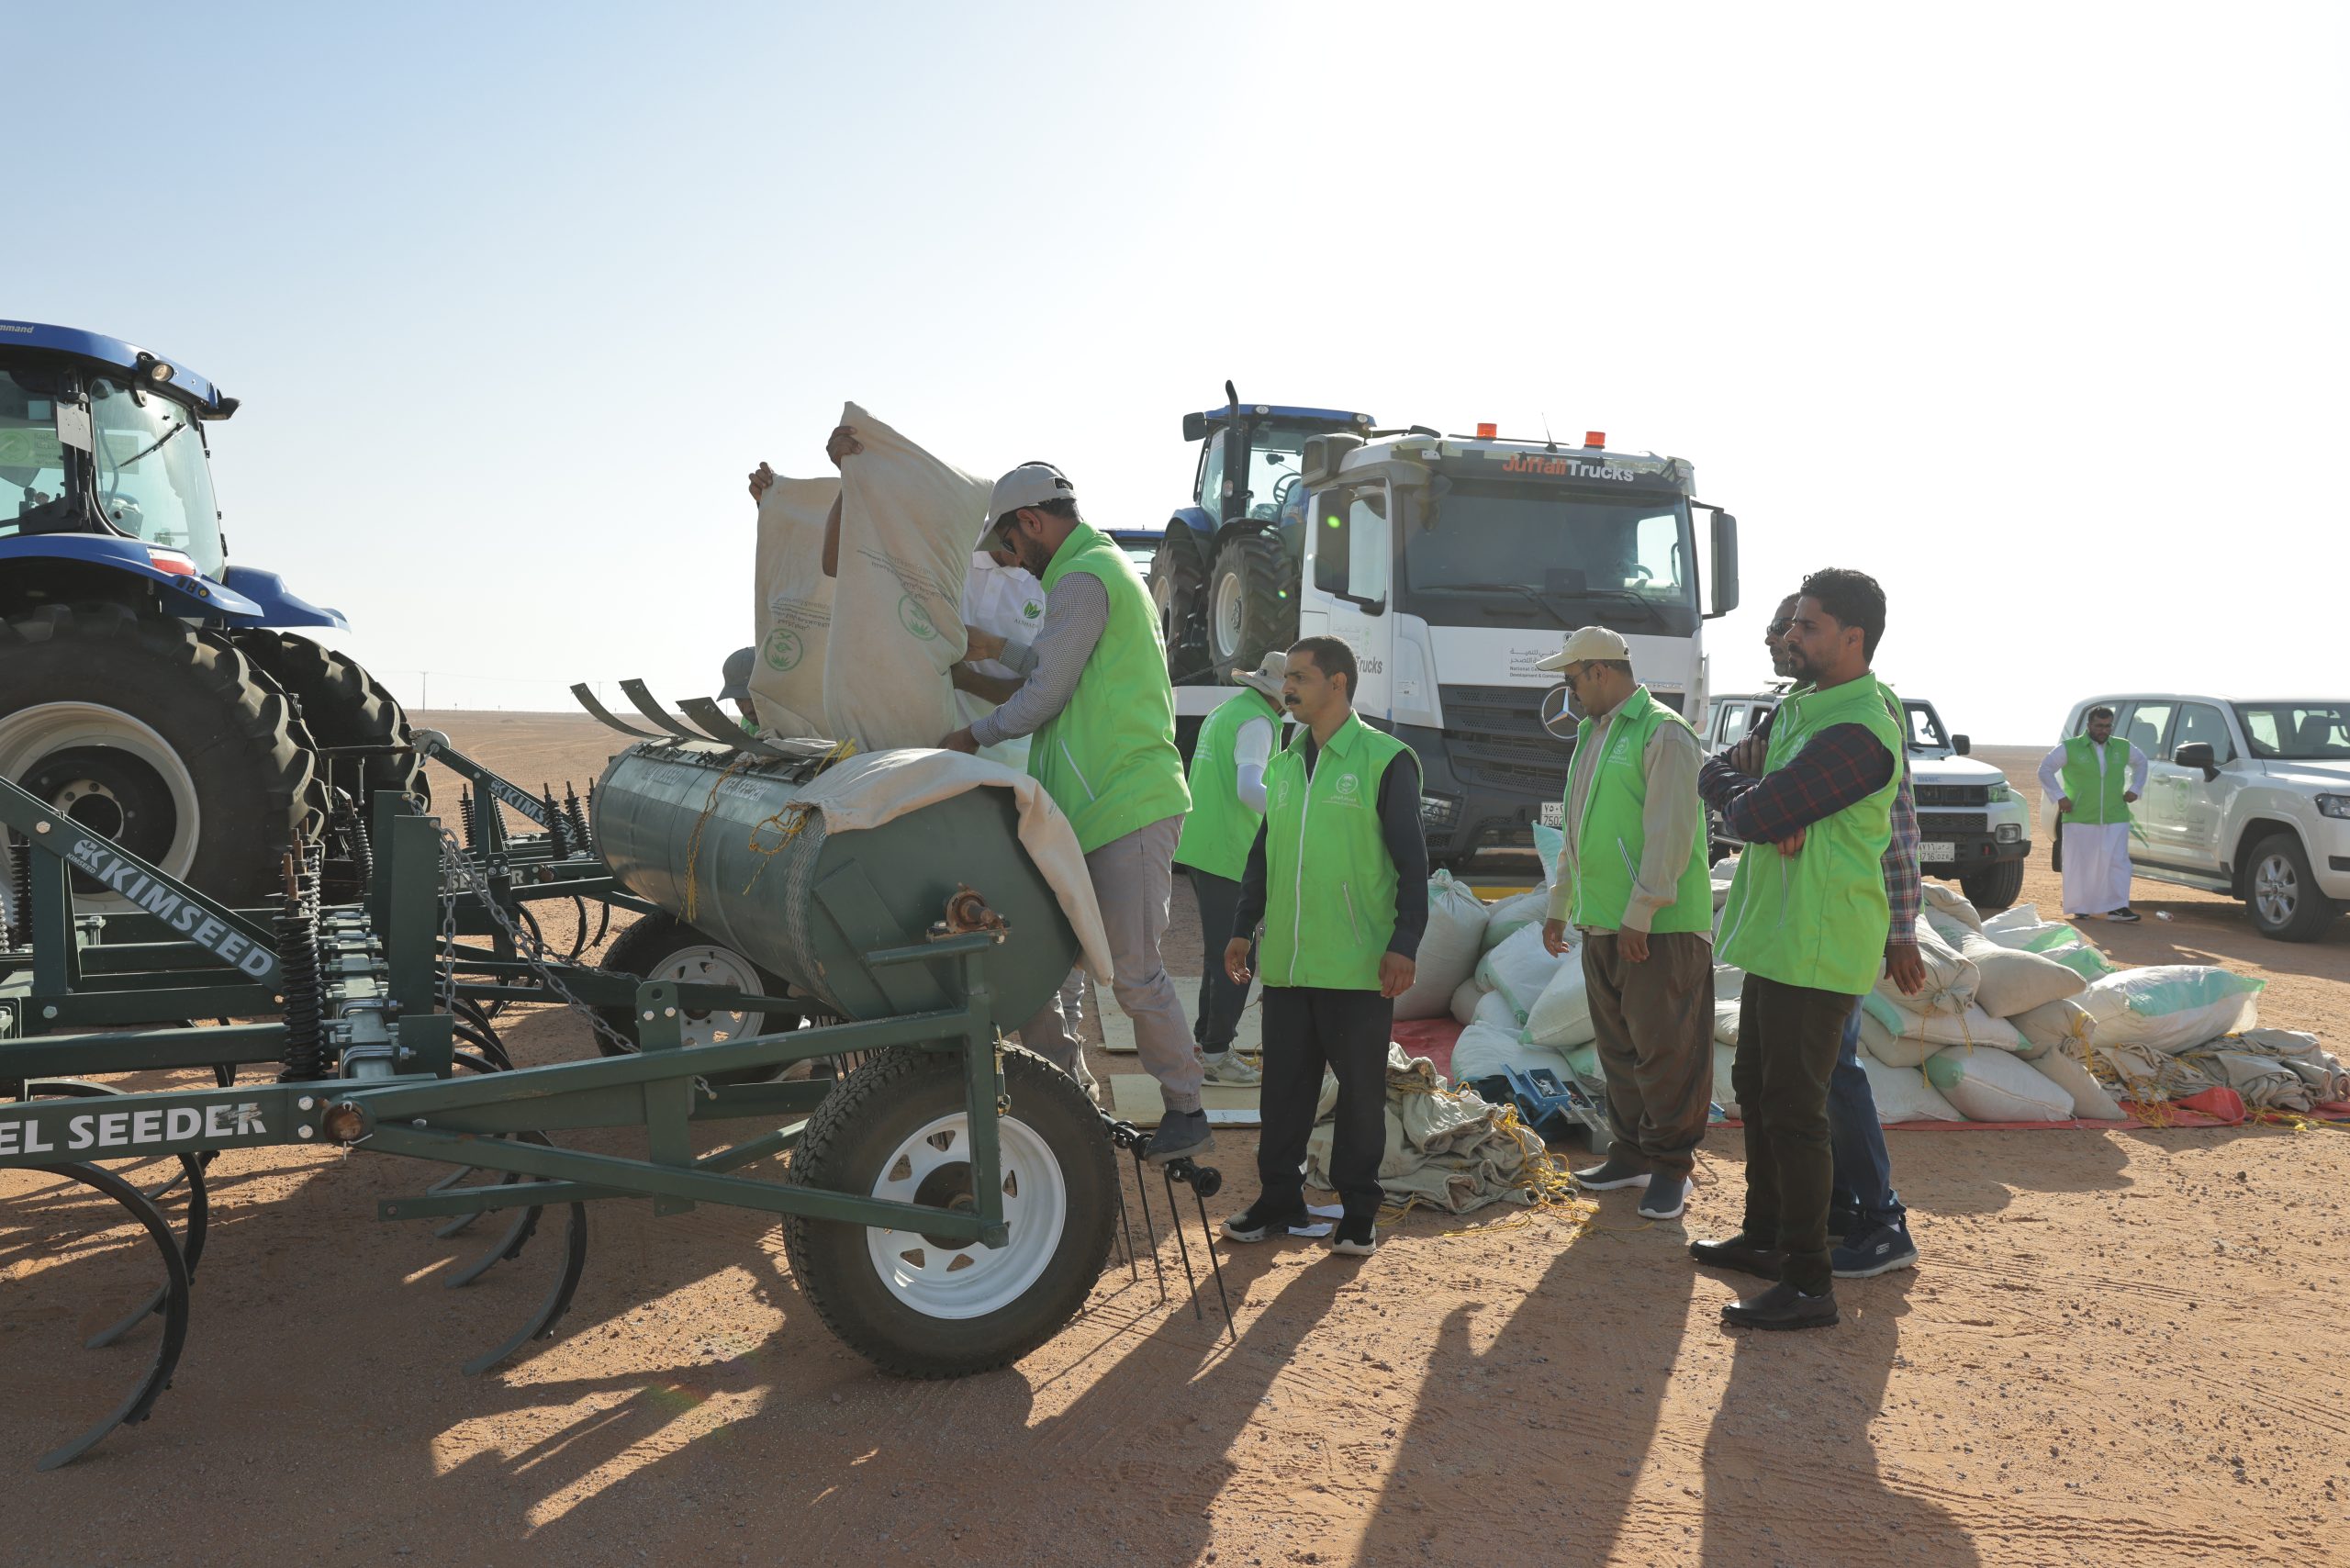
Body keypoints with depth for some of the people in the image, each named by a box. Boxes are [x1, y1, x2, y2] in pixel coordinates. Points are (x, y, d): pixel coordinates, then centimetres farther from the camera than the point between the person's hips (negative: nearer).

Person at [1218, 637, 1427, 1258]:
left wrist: (1405, 943, -12)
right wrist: (1243, 928, 15)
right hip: (1287, 961, 5)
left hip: (1359, 967, -5)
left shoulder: (1384, 760, -5)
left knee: (1360, 1086, 5)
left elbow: (1412, 861, -6)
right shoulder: (1284, 763, 13)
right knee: (1285, 1083, 10)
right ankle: (1279, 1196, 21)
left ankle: (1358, 1207, 17)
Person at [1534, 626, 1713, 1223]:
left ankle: (1671, 1167, 8)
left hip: (1661, 928, -9)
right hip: (1600, 926, 9)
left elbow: (1671, 833, -17)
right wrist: (1559, 905, 22)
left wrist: (1641, 915, -19)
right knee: (1618, 1046, 14)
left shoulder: (1663, 733, -11)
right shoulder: (1591, 735, 18)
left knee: (1666, 1051, -2)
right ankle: (1632, 1153, 25)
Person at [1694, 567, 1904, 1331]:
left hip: (1816, 946, -10)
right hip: (1776, 934, 10)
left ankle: (1810, 1284, 2)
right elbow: (1722, 776, 7)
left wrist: (1726, 782, -1)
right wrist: (1769, 809, -16)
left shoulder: (1857, 732, -20)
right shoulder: (1798, 709, 14)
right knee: (1755, 1088, 20)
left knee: (1793, 1108, -6)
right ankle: (1764, 1235, 35)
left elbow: (1753, 815, -24)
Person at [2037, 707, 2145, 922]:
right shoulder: (2070, 748, -2)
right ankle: (2078, 909, 12)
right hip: (2080, 819, -3)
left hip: (2115, 819, 3)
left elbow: (2141, 761, 28)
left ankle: (2117, 908, -3)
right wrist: (2060, 796, -3)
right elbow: (2045, 769, 3)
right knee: (2079, 865, 2)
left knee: (2117, 862, -4)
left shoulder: (2123, 748, 9)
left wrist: (2135, 789, 16)